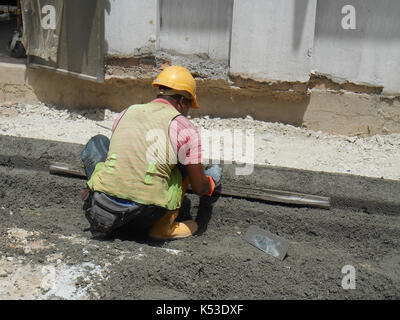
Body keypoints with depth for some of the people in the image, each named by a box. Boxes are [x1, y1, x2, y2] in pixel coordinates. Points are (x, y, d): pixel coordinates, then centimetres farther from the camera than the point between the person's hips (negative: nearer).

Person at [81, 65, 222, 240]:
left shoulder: (127, 112, 17)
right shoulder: (184, 127, 4)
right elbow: (199, 188, 7)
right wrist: (211, 180, 32)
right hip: (148, 205, -3)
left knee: (97, 142, 28)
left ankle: (103, 221, 19)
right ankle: (164, 226, 18)